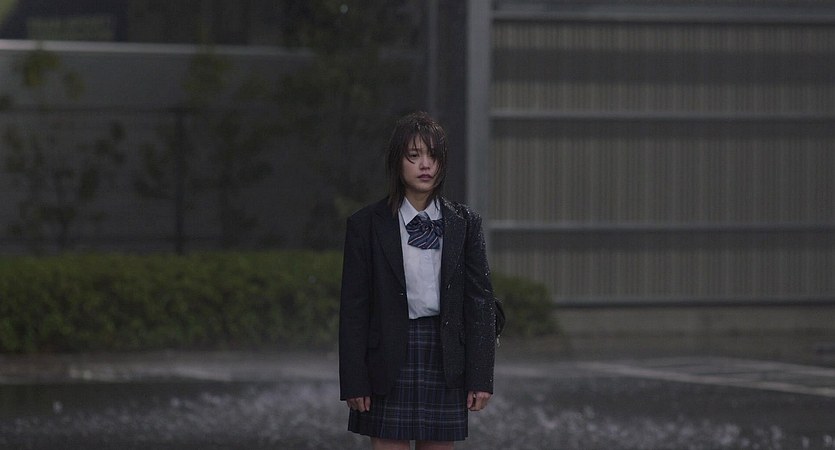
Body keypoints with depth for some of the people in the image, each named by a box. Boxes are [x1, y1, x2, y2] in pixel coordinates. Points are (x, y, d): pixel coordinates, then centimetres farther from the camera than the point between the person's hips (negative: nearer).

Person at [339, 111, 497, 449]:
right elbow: (353, 307, -1)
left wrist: (481, 377, -2)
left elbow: (480, 300, 4)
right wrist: (354, 381, -6)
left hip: (444, 361, 2)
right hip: (390, 360, -2)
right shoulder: (367, 225, -1)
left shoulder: (464, 224, 4)